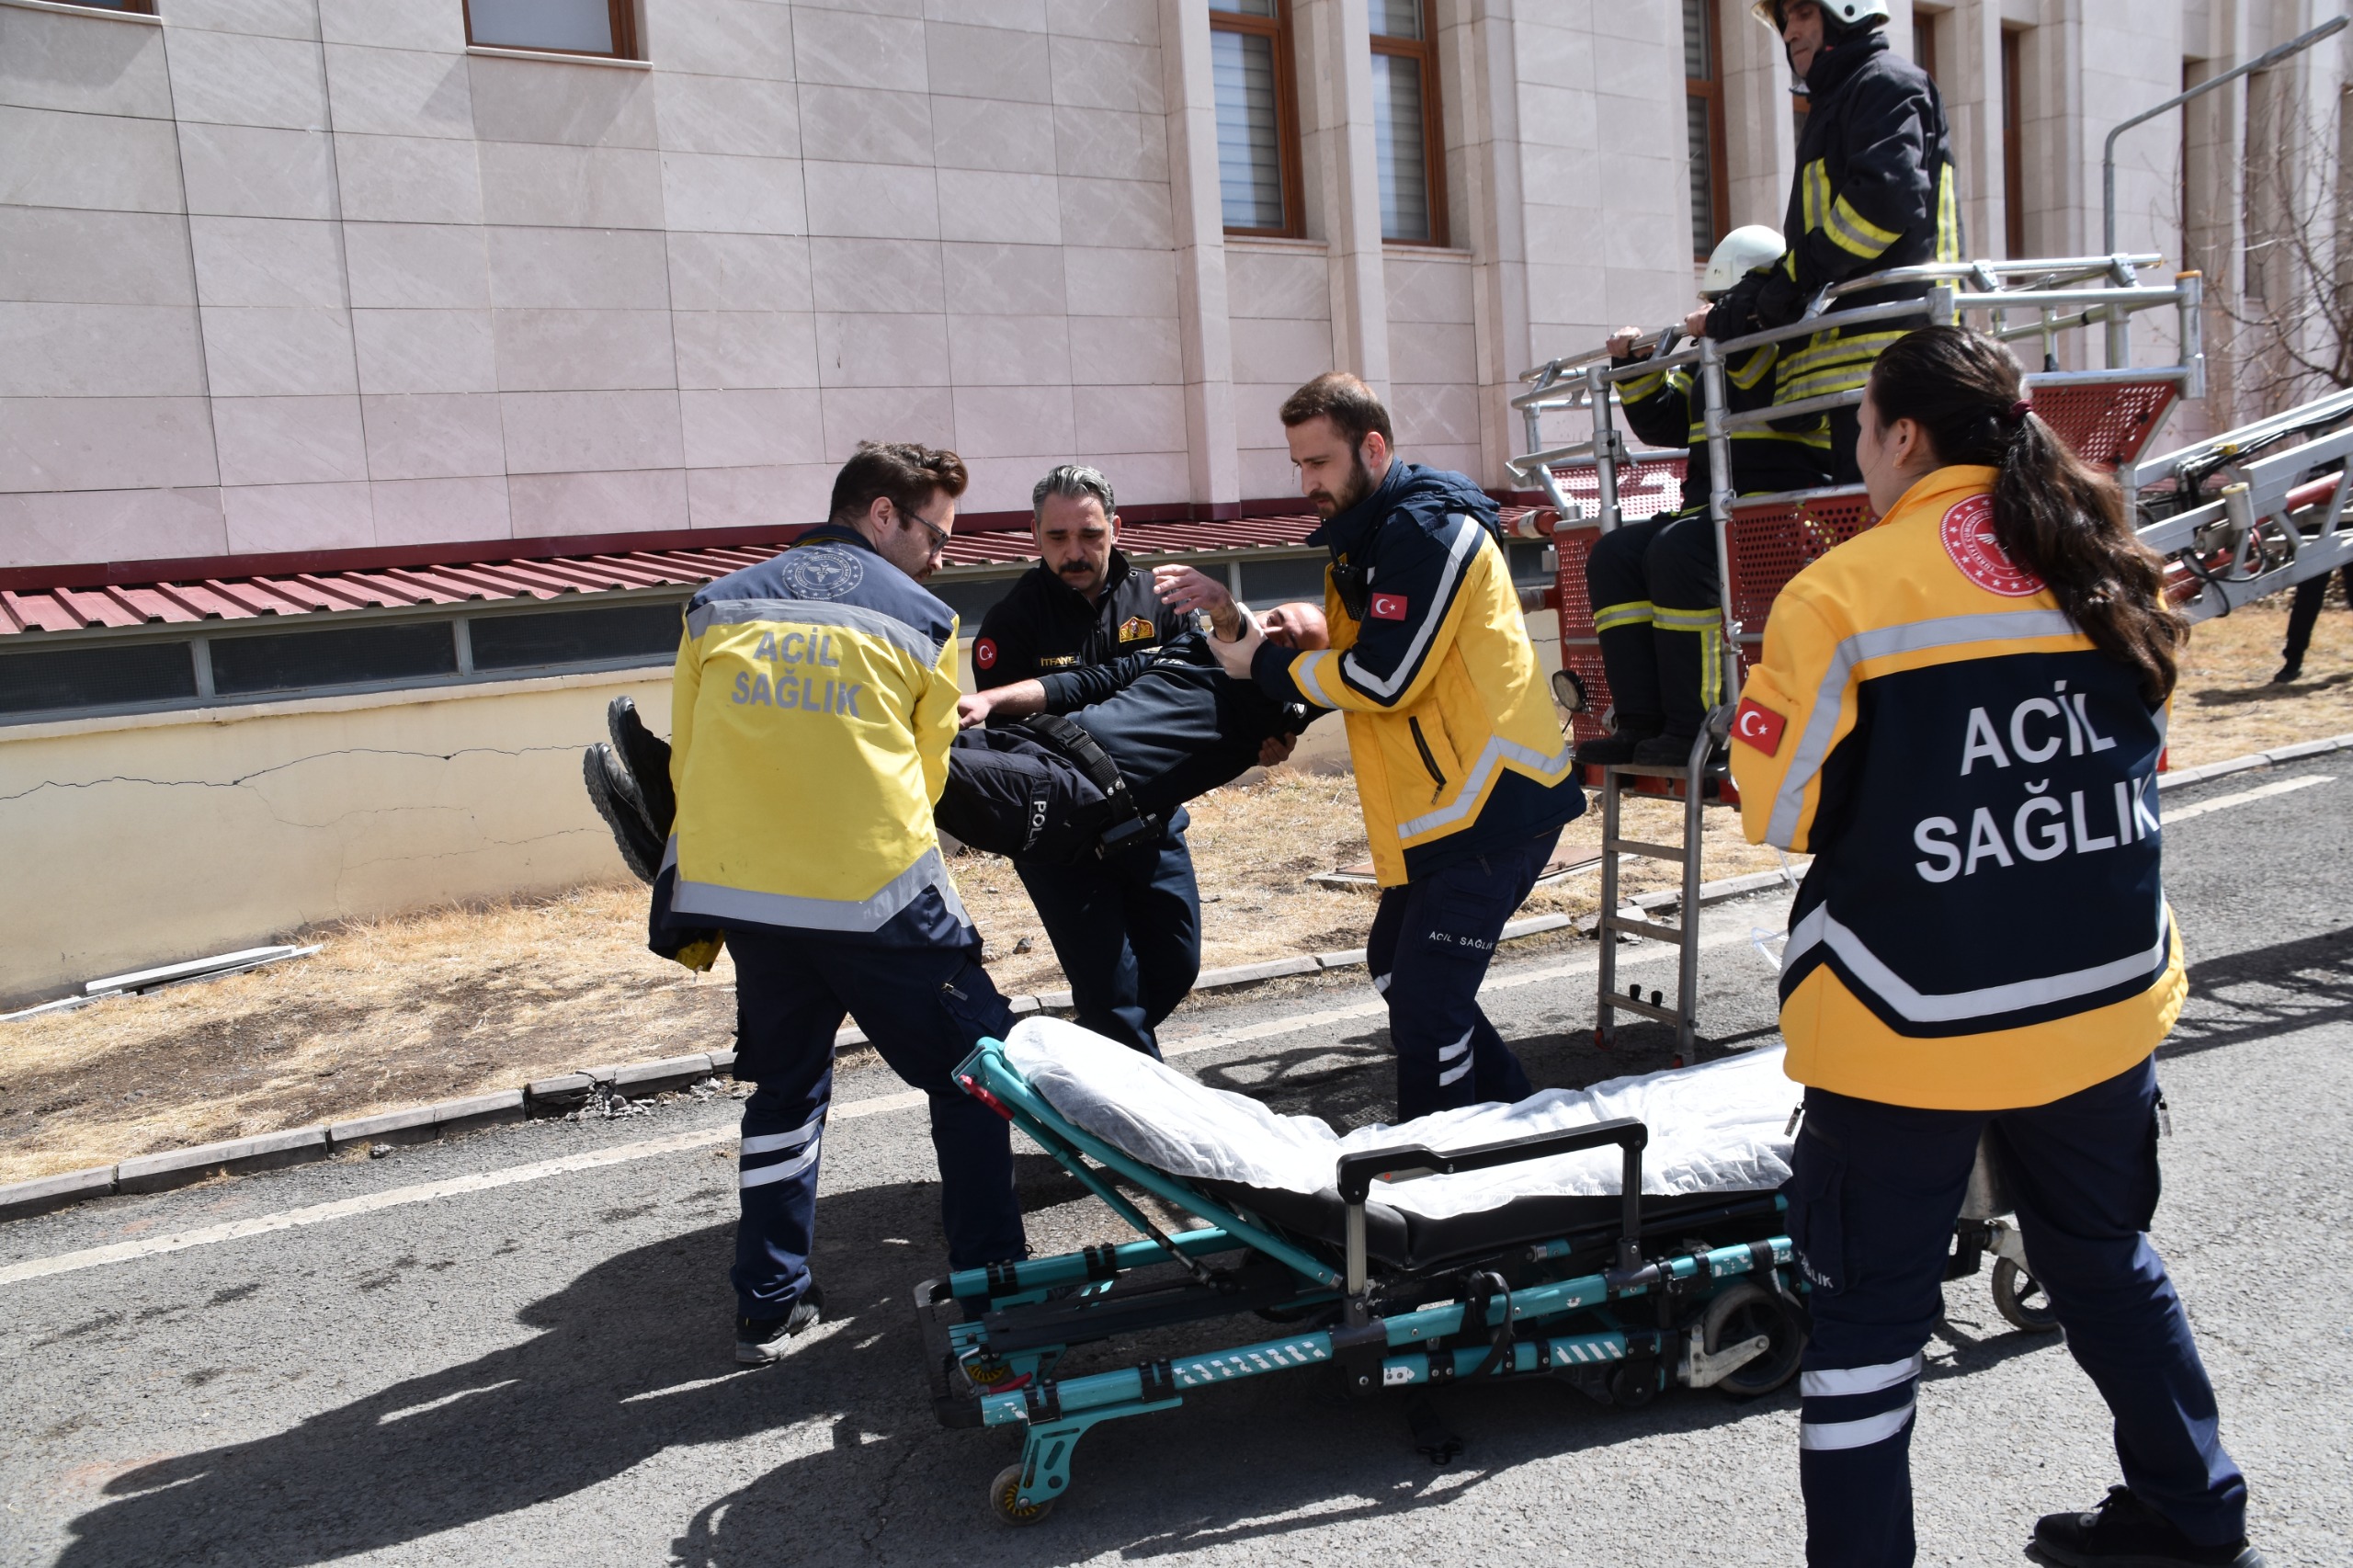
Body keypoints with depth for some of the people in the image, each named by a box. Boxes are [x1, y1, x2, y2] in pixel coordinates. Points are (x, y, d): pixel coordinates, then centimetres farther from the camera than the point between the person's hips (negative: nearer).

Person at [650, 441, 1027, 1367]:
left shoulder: (719, 605, 13)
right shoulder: (926, 620, 5)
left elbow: (685, 757, 15)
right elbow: (925, 774, 10)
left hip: (741, 888, 4)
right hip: (877, 891, -4)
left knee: (785, 1086, 20)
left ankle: (770, 1306, 25)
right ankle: (987, 1281, 16)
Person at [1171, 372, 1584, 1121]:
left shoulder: (1427, 529, -17)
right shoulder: (1364, 535, 15)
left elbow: (1385, 678, -22)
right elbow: (1341, 650, 16)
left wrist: (1264, 665, -9)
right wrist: (1234, 615, 3)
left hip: (1493, 806, -11)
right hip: (1442, 806, 11)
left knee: (1426, 1004, -10)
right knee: (1395, 969, 18)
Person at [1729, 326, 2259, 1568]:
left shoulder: (1845, 592, -15)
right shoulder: (2110, 573, 4)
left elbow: (1778, 811, -11)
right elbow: (2140, 759, 16)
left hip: (1913, 1025, -6)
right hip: (2105, 1001, 7)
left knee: (1871, 1309, 7)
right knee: (2104, 1257, 26)